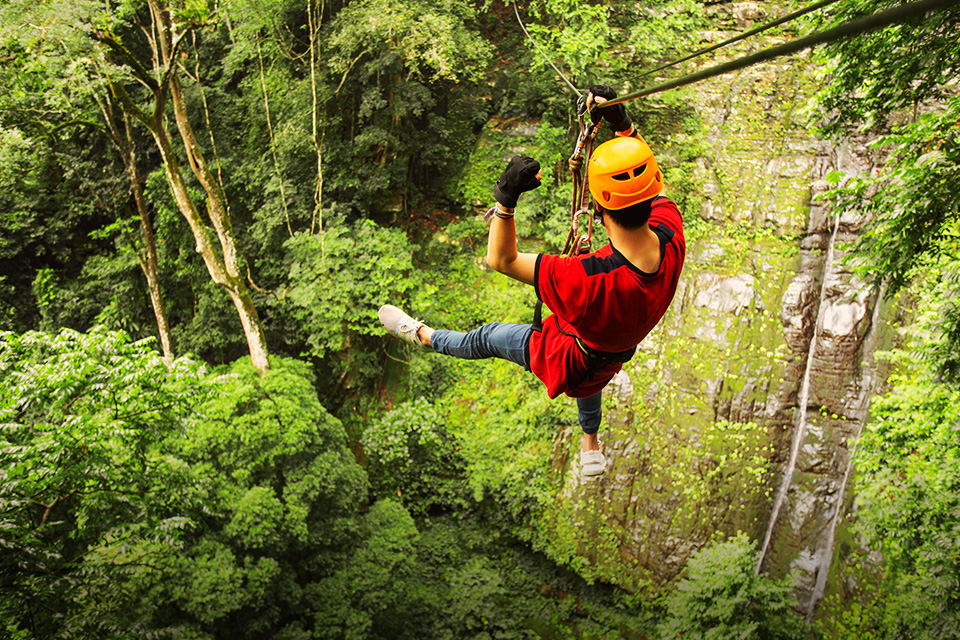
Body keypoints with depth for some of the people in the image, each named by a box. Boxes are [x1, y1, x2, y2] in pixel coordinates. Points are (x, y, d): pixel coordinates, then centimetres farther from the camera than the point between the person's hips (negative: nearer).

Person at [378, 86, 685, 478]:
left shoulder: (586, 280, -48)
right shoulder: (671, 235, -31)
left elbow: (501, 260, -33)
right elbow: (644, 170, -8)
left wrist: (505, 198, -41)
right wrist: (623, 125, -15)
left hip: (569, 360, -6)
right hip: (618, 353, 6)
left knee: (490, 338, 20)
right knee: (588, 382, 42)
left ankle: (423, 336, 50)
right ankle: (591, 447, 71)